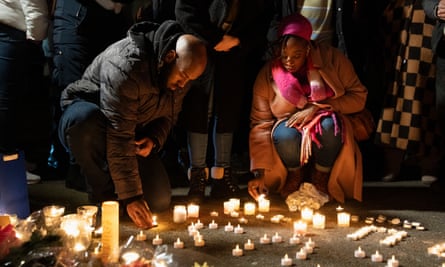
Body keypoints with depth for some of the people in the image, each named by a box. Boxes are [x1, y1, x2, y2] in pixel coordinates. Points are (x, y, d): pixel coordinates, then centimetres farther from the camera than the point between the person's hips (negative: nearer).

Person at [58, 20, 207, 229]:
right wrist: (131, 196, -37)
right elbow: (119, 136, -37)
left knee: (159, 200, -10)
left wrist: (154, 139, -15)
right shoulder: (127, 65, -34)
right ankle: (103, 195, -20)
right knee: (85, 121, -44)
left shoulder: (181, 70, -9)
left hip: (135, 132, 6)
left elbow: (169, 115, 8)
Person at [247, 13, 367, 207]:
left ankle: (320, 182, -9)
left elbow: (359, 97, -8)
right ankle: (295, 179, -3)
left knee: (329, 125, -34)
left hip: (329, 134, 0)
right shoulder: (268, 75, -11)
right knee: (284, 134, -34)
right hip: (291, 131, 0)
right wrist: (259, 174, -18)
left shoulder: (332, 58, -12)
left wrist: (317, 107, -22)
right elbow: (260, 124, -11)